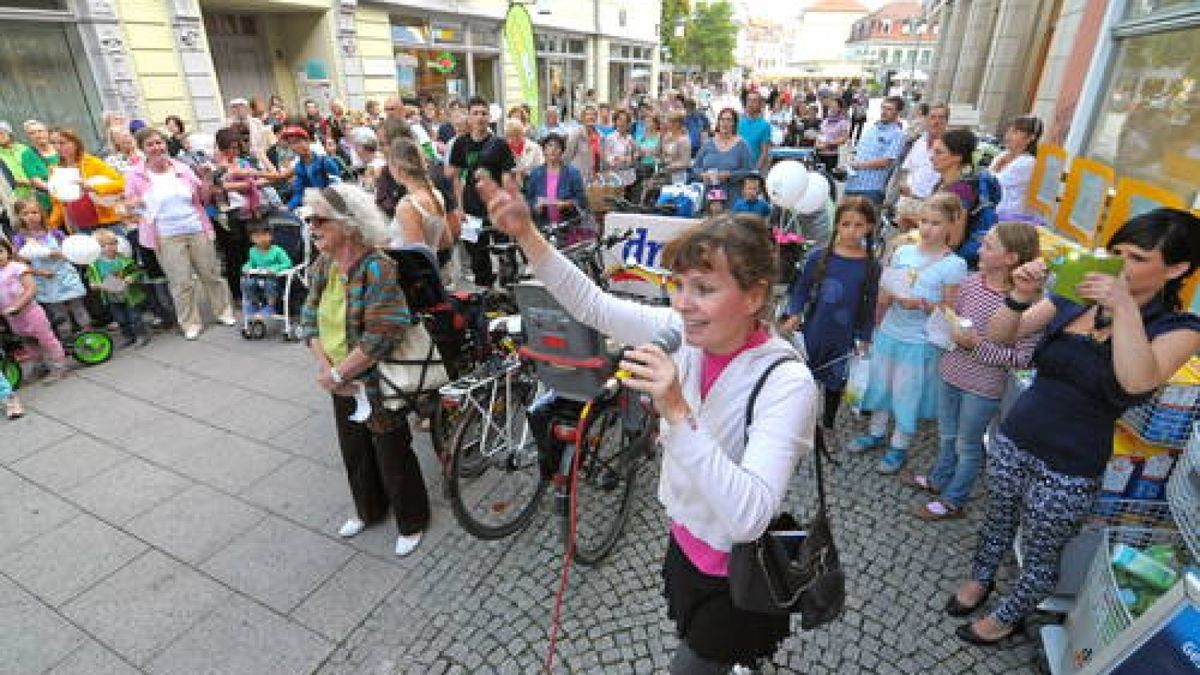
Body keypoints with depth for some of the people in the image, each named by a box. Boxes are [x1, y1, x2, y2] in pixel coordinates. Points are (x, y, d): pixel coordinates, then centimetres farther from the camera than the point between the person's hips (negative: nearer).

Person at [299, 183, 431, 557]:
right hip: (342, 384, 8)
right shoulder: (322, 266, 0)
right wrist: (325, 368, -11)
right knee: (354, 450, 23)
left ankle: (411, 522, 33)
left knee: (392, 455, 8)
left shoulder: (378, 269, -25)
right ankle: (368, 510, 48)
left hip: (377, 382, -7)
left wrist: (336, 373, -21)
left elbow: (382, 336, -30)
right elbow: (310, 317, 4)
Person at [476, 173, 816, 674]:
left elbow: (749, 516, -37)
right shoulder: (685, 333, -14)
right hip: (686, 542, 6)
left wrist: (677, 413, -43)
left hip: (738, 578, -5)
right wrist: (525, 233, -20)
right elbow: (592, 305, -11)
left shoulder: (786, 383, -30)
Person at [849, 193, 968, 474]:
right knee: (880, 383, 17)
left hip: (919, 342, -4)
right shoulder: (903, 251, 1)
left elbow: (950, 311, -11)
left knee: (906, 393, 7)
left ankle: (900, 446, 27)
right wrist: (886, 295, -7)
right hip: (888, 333, 5)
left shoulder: (953, 265, -12)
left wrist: (921, 304, -24)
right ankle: (876, 432, 37)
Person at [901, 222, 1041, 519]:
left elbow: (1023, 358, -21)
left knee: (967, 444, 14)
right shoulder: (970, 282, -5)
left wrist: (978, 344, -25)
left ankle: (953, 500, 33)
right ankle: (938, 479, 47)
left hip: (983, 388, -5)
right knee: (946, 435, 25)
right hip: (951, 373, 6)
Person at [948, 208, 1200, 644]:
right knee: (998, 520, 24)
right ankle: (980, 579, 50)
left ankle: (1007, 617, 41)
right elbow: (1000, 336, -5)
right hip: (1012, 441, 3)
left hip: (1069, 469, -3)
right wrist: (1021, 295, -22)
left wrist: (1125, 308, -31)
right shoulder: (1073, 300, -3)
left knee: (1039, 557, 16)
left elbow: (1138, 382, -29)